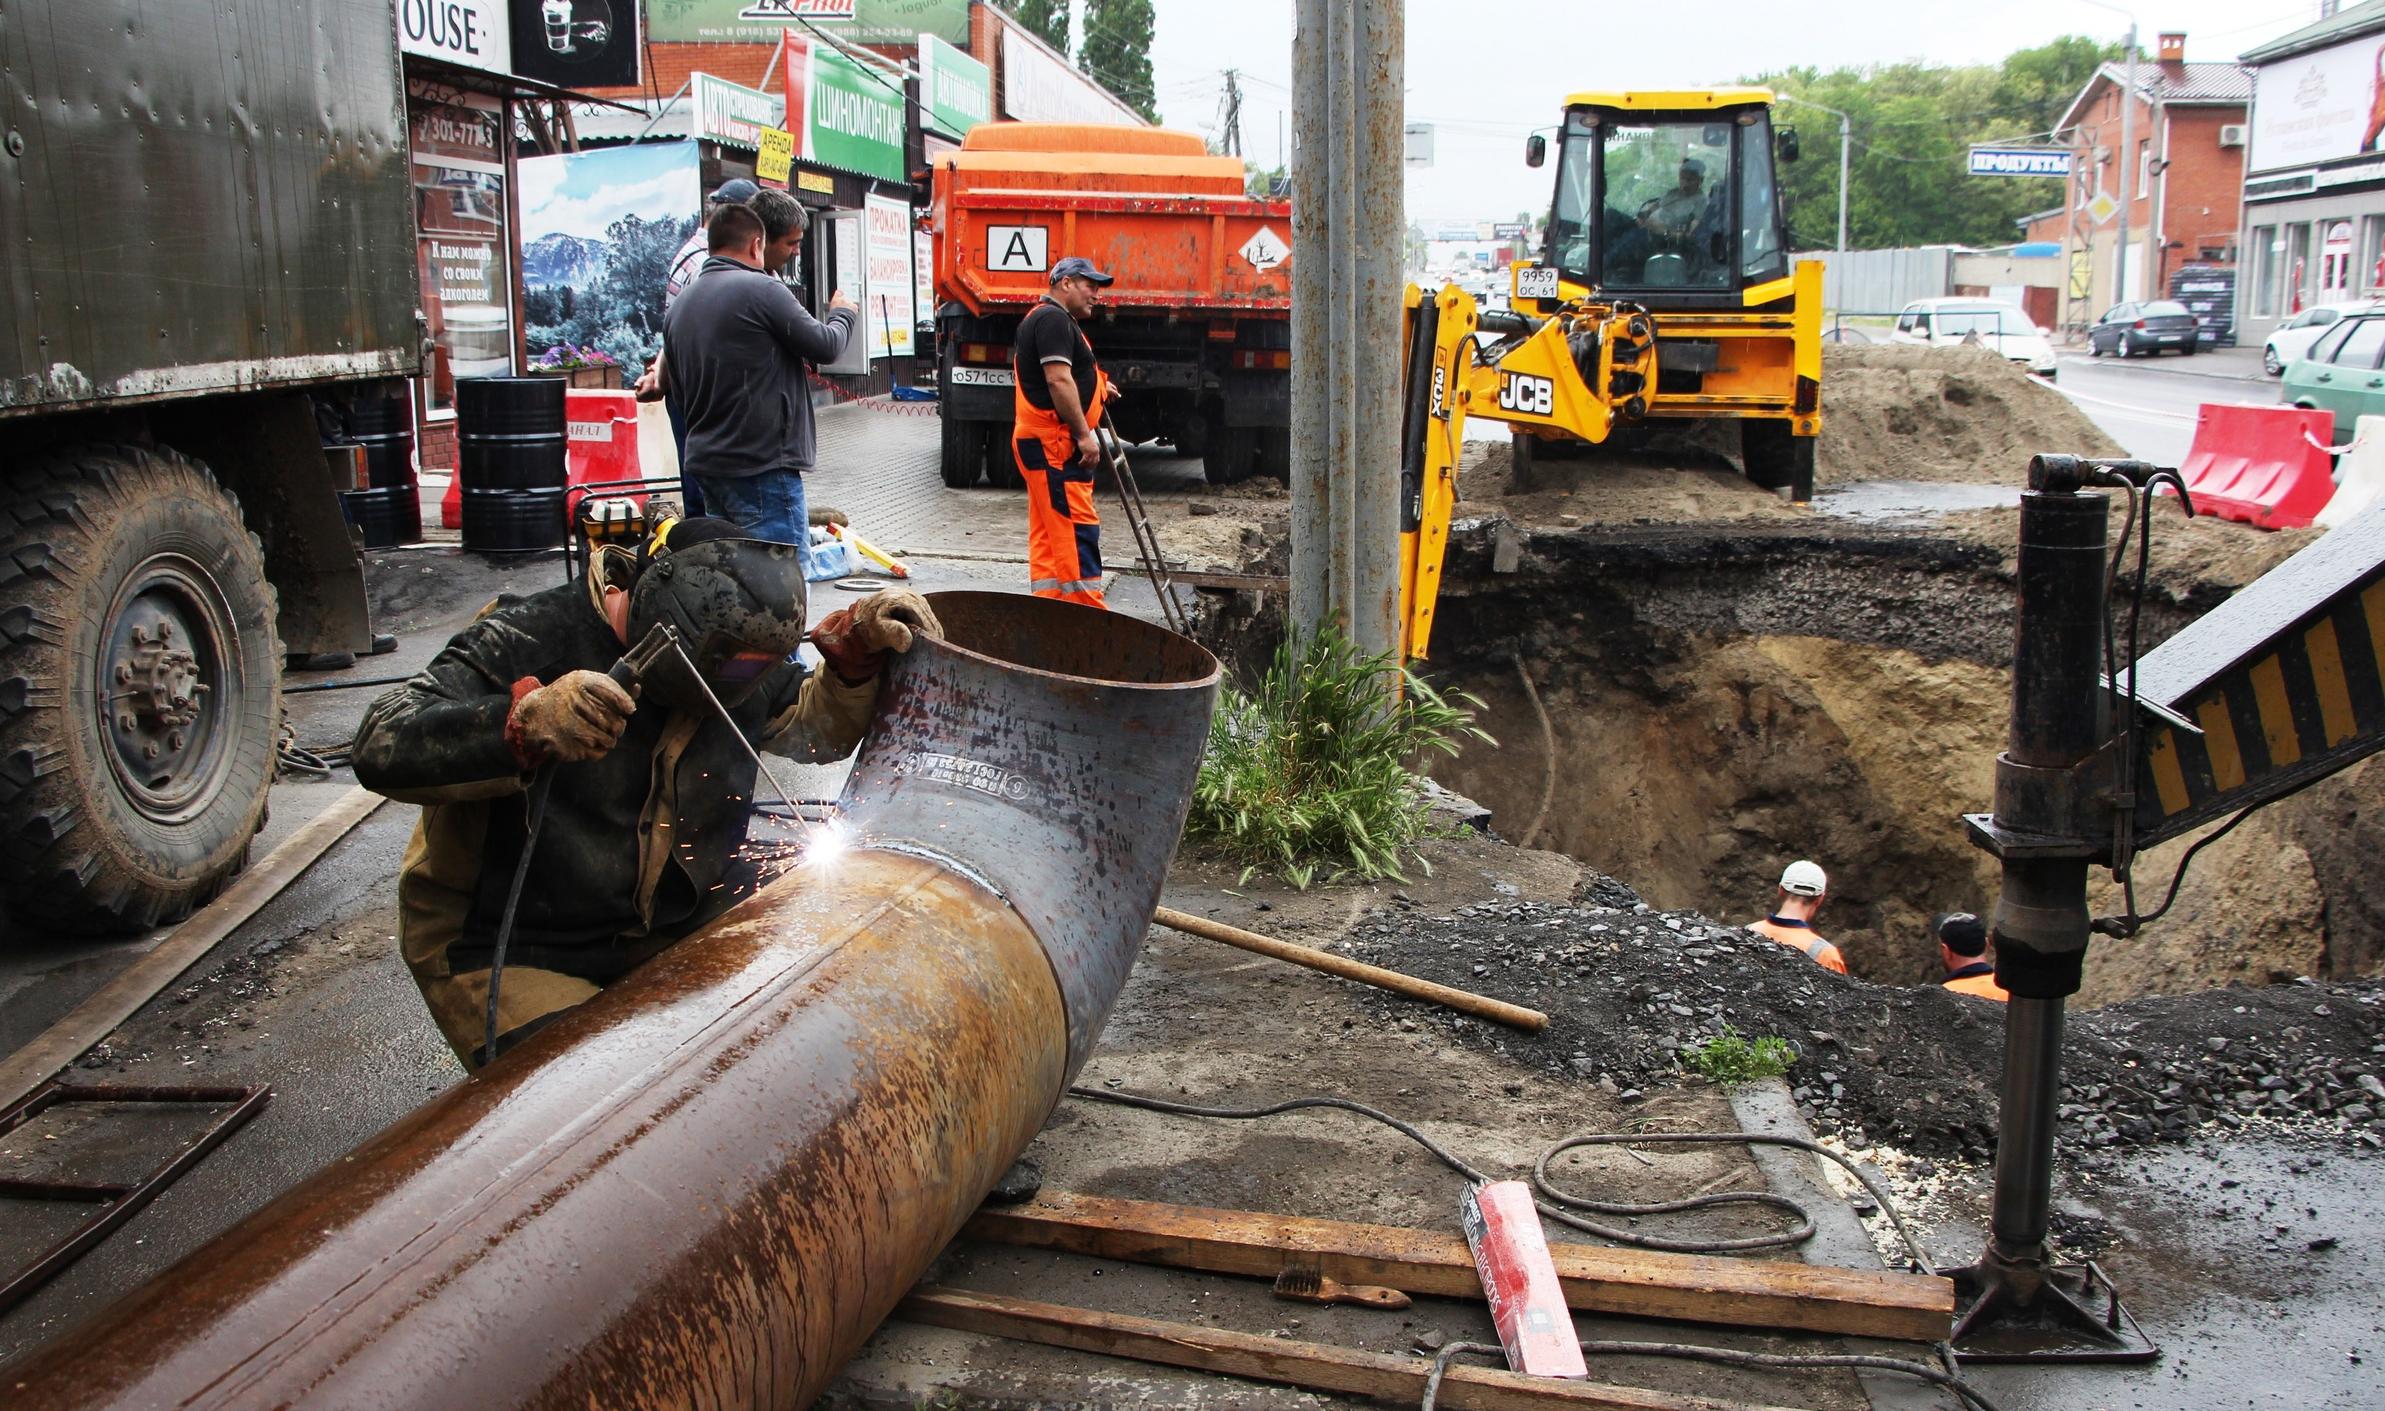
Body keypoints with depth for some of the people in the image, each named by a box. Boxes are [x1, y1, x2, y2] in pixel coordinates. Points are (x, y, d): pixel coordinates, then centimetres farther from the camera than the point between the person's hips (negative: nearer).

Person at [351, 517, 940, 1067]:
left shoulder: (732, 655, -3)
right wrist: (527, 722, -46)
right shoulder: (532, 640, -20)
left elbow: (818, 726, 13)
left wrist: (857, 651, -8)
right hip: (515, 957, -5)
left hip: (682, 924, 6)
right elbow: (382, 747, -29)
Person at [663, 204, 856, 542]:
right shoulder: (761, 289, -11)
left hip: (703, 463, 8)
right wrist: (842, 314, 14)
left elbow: (676, 387, 19)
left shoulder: (678, 306, 13)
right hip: (763, 465, -8)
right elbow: (825, 346, -6)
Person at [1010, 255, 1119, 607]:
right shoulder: (1053, 319, -11)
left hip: (1042, 443, 11)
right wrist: (1084, 434, -21)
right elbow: (1058, 380, -21)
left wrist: (1096, 390, 20)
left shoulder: (1049, 319, 24)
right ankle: (1087, 607, -13)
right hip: (1053, 442, -11)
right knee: (1077, 528, -12)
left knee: (1047, 532, 10)